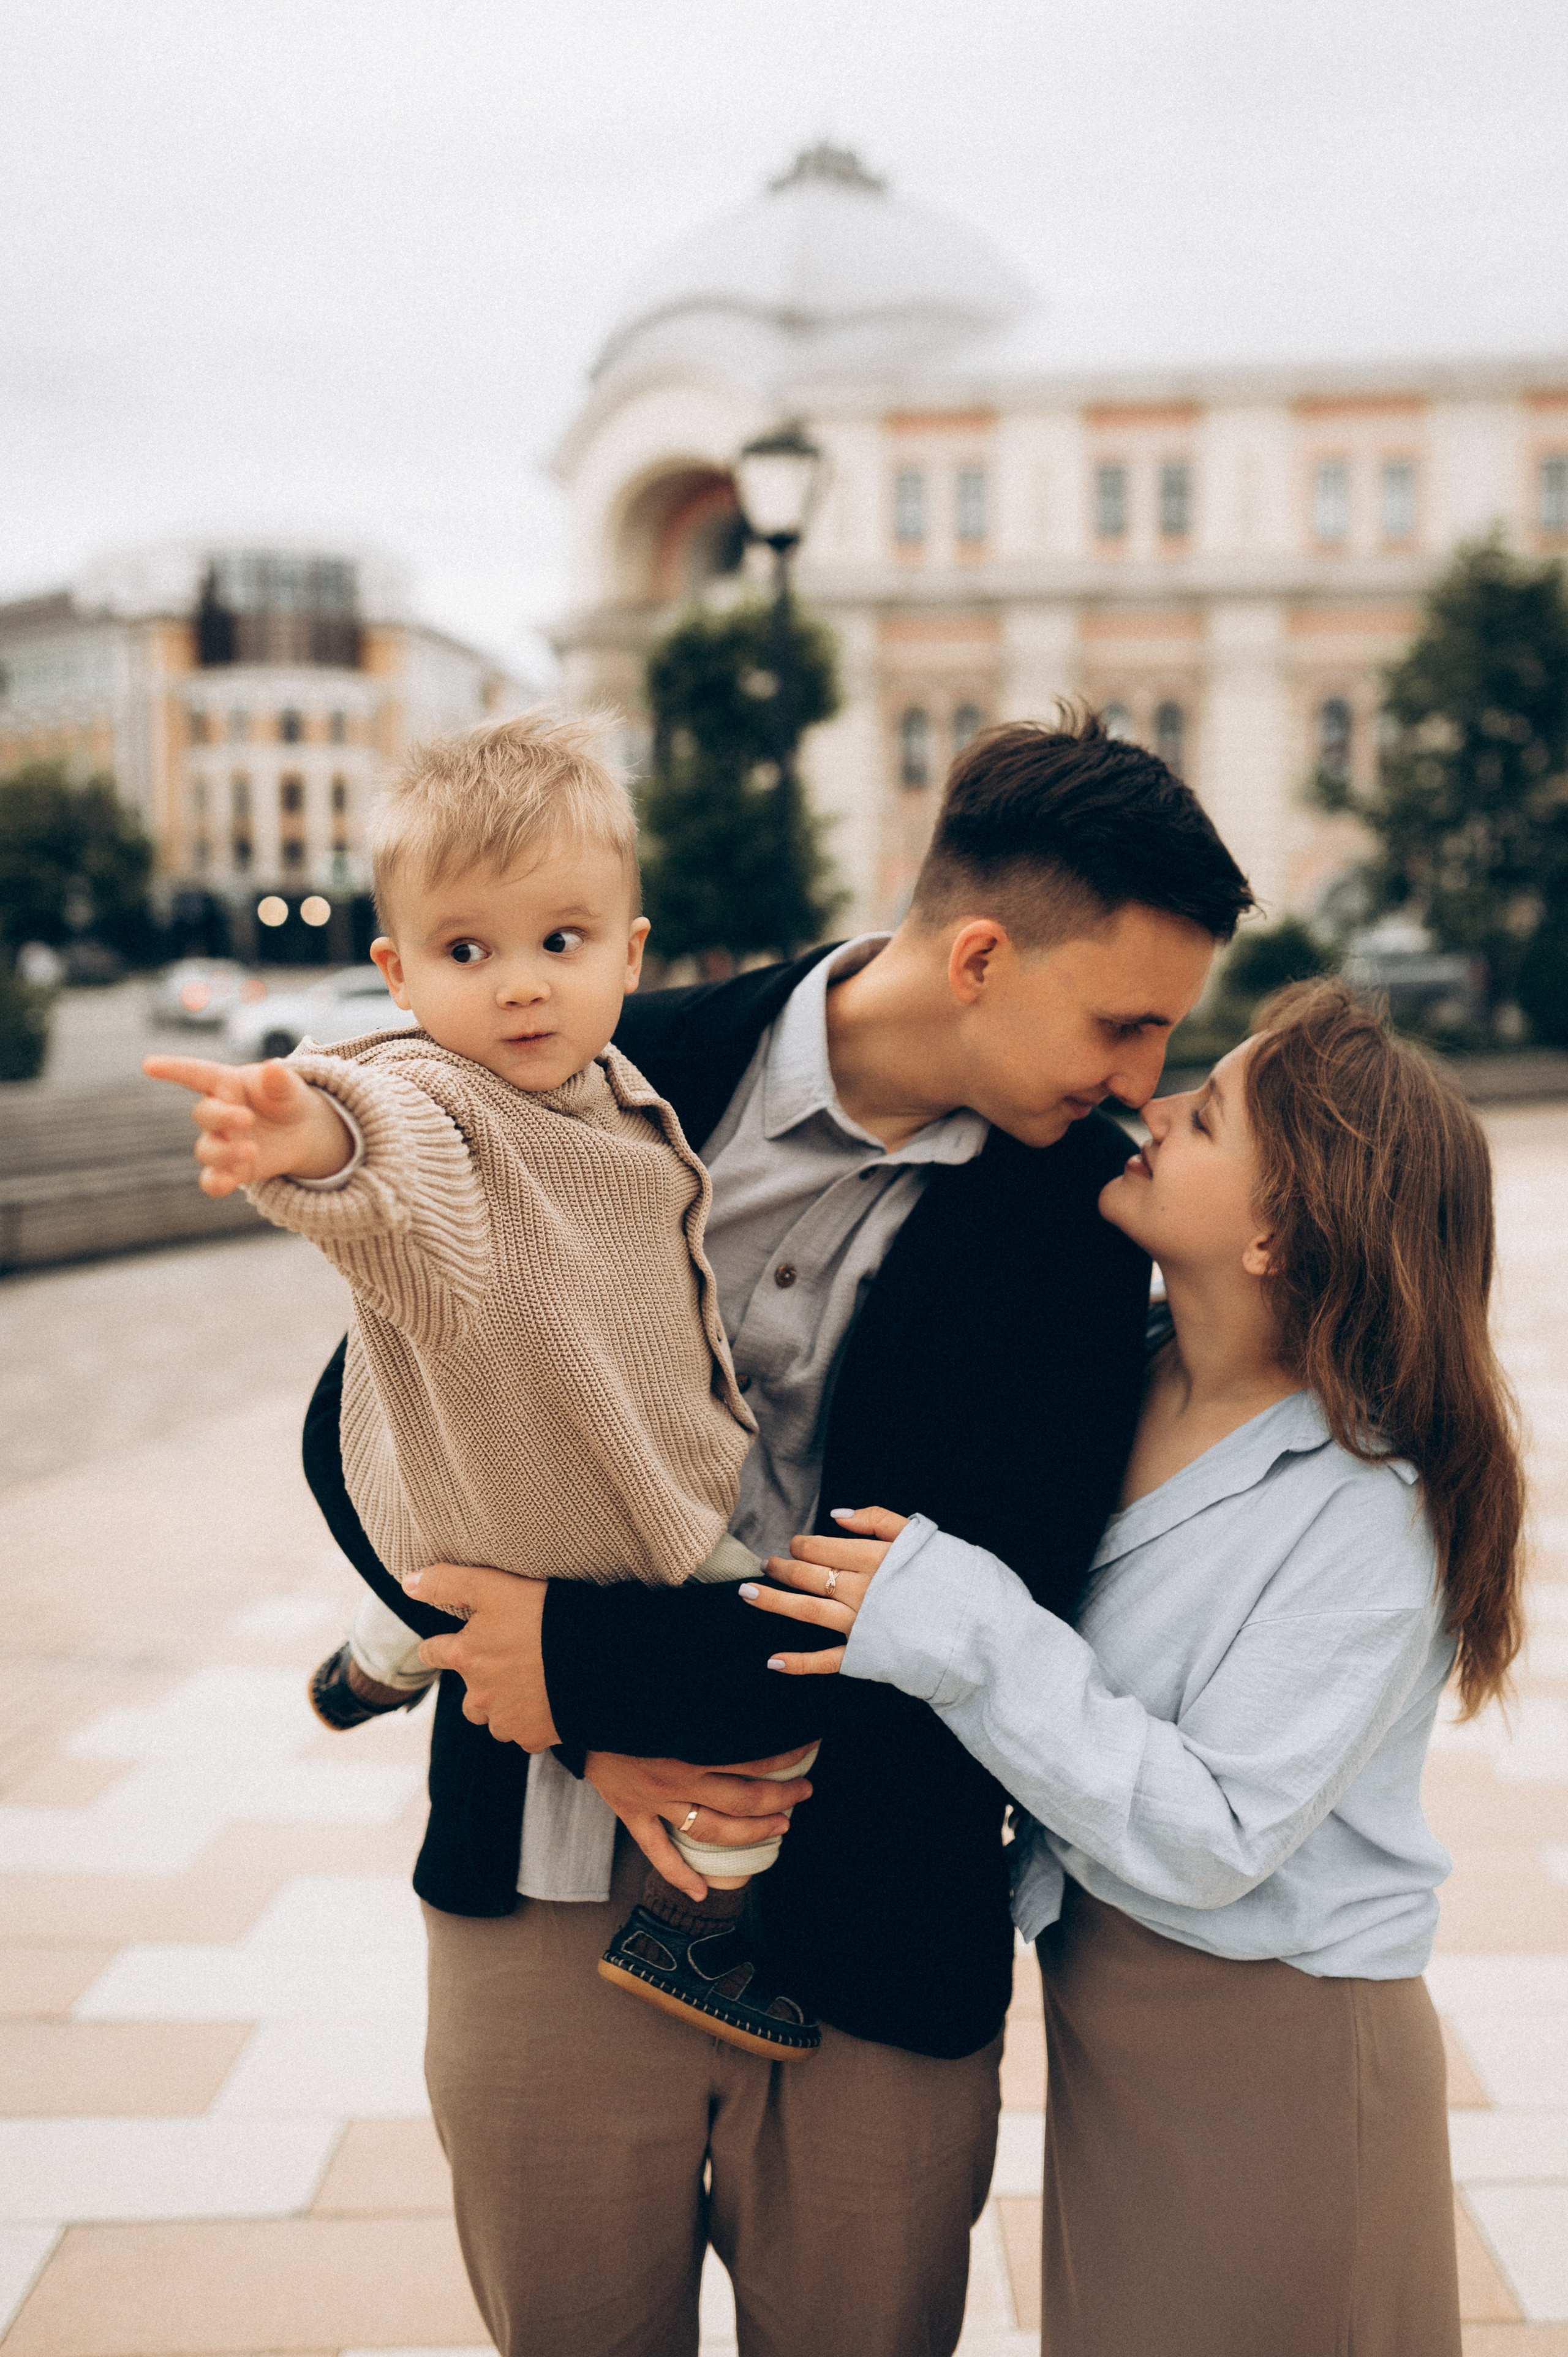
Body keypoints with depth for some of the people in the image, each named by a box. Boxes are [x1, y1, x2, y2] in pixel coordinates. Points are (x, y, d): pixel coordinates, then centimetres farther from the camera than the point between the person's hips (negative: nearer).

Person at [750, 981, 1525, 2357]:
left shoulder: (1367, 1516, -24)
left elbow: (1210, 1838, -27)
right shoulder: (1121, 1382, -5)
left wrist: (961, 1634, -31)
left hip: (1273, 2055, -6)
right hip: (1097, 1987, 6)